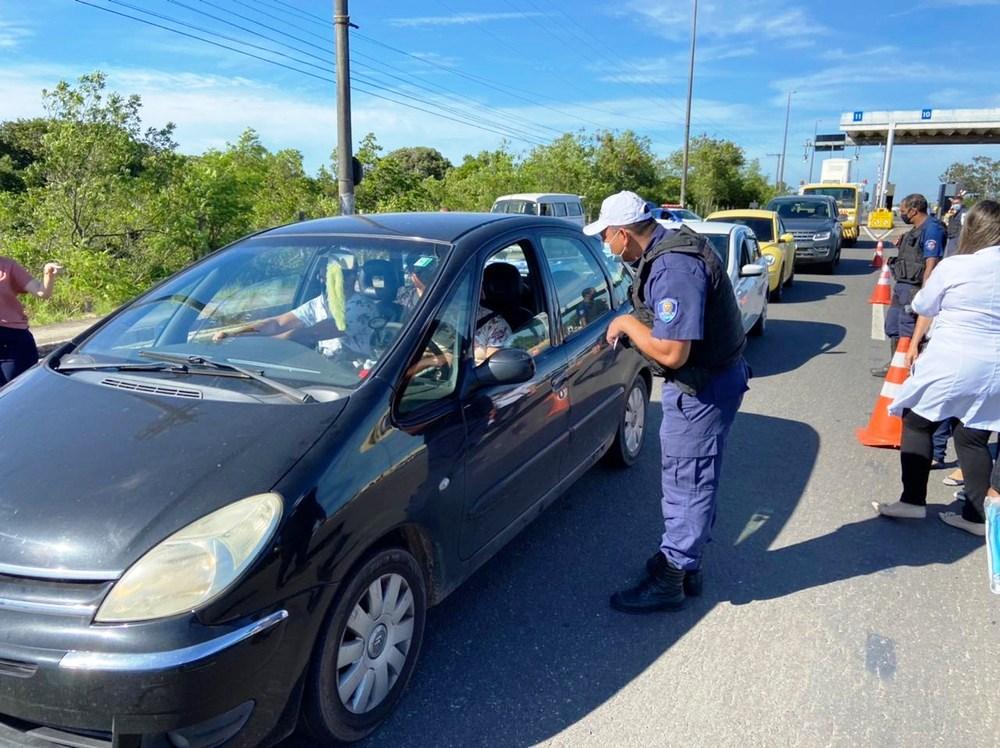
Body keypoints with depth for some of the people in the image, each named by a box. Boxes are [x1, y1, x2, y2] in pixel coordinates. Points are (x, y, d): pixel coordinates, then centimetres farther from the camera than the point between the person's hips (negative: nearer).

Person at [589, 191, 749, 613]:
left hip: (703, 388, -10)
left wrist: (627, 323, -17)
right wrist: (633, 320, 3)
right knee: (687, 479, 20)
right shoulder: (672, 244, 5)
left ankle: (670, 581, 15)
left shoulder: (674, 268, -28)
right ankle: (682, 561, 35)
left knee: (688, 481, 1)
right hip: (704, 379, 10)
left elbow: (671, 353, -31)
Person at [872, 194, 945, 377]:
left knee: (908, 331, -5)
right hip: (902, 286, 10)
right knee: (893, 327, 17)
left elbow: (931, 265, -22)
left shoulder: (931, 229, -16)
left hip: (914, 289, -10)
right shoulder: (916, 230, 15)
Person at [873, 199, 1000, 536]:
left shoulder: (953, 266, -9)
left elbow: (925, 309, 4)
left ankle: (913, 500, 8)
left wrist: (914, 345, 19)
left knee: (917, 423, 10)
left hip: (950, 363, -5)